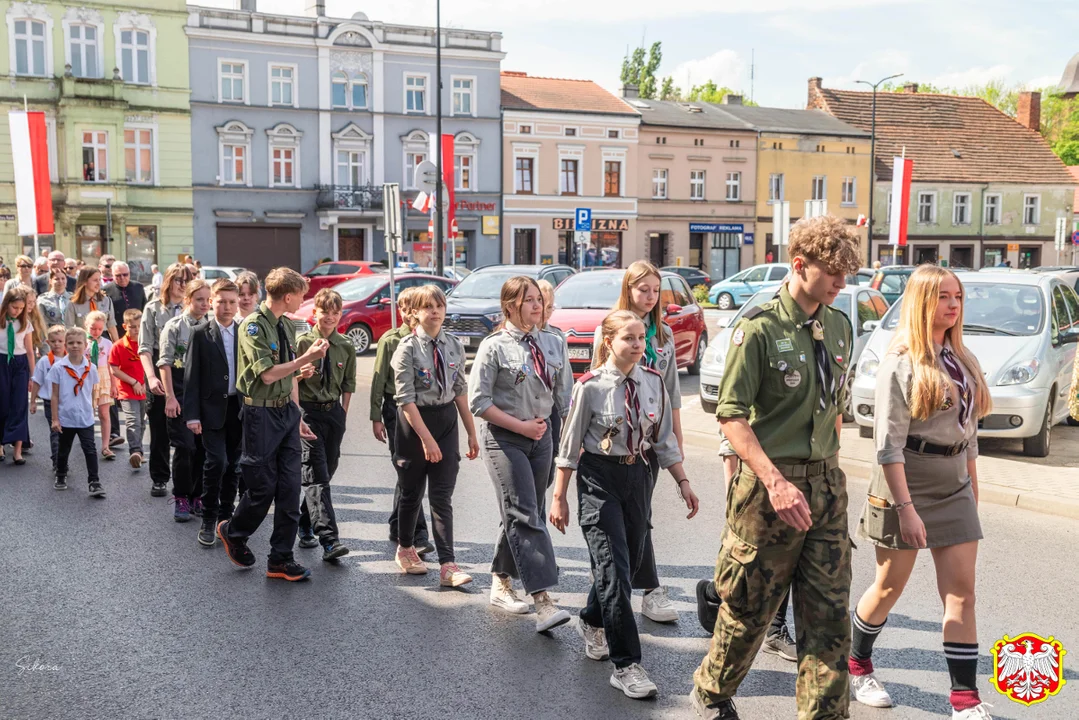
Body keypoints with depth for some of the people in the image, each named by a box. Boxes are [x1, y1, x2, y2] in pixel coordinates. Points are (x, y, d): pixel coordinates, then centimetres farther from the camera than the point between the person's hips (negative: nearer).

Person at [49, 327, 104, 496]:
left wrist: (91, 411, 9)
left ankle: (93, 482, -2)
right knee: (63, 450, 17)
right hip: (65, 418, 0)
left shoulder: (91, 368, -2)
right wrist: (55, 419, -5)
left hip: (86, 418, 0)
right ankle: (61, 477, 37)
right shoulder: (58, 368, -6)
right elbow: (55, 395, -3)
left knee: (90, 450, -6)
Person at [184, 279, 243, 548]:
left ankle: (225, 516, 23)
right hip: (212, 408, -3)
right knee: (216, 461, -12)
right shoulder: (201, 335, -2)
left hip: (239, 408, 3)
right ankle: (208, 521, 1)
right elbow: (192, 377, -4)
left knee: (233, 465, 10)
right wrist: (192, 415, -10)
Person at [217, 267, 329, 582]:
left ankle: (281, 559, 16)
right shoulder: (253, 326, -14)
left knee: (289, 488, 6)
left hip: (287, 411, 7)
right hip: (262, 414, -7)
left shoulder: (285, 326, 10)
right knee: (263, 487, 2)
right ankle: (233, 532, 32)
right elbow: (267, 375, -21)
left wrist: (298, 416, 15)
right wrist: (307, 358, -20)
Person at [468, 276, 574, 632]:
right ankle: (542, 602, -16)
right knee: (525, 516, -13)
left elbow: (565, 396, 14)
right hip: (504, 439, -6)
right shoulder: (494, 346, -8)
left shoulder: (552, 343, 7)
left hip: (541, 436, 6)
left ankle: (501, 584, 30)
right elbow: (478, 401, -10)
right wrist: (521, 426, -12)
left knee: (520, 514, 13)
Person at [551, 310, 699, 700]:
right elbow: (570, 446, -5)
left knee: (630, 561, 14)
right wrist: (559, 497, -4)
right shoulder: (590, 386, -12)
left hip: (637, 476, 5)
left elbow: (664, 440, 10)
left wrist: (683, 481, 7)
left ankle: (592, 621, 43)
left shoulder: (654, 383, 1)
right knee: (613, 567, -9)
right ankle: (626, 664, -1)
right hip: (599, 479, -5)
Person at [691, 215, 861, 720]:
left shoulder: (839, 326, 9)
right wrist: (775, 481, -24)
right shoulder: (760, 327, -12)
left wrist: (830, 466, 13)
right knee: (750, 606, 9)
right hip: (772, 479, -5)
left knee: (829, 612, 6)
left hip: (826, 483, 6)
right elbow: (731, 413, -15)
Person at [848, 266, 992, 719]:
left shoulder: (963, 360, 8)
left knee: (961, 593, 2)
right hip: (906, 482, -6)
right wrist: (905, 508, -20)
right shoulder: (901, 363, -12)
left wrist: (973, 489, 14)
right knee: (889, 587, 8)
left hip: (954, 487, 6)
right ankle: (856, 666, 30)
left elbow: (969, 430, 15)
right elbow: (888, 443, -16)